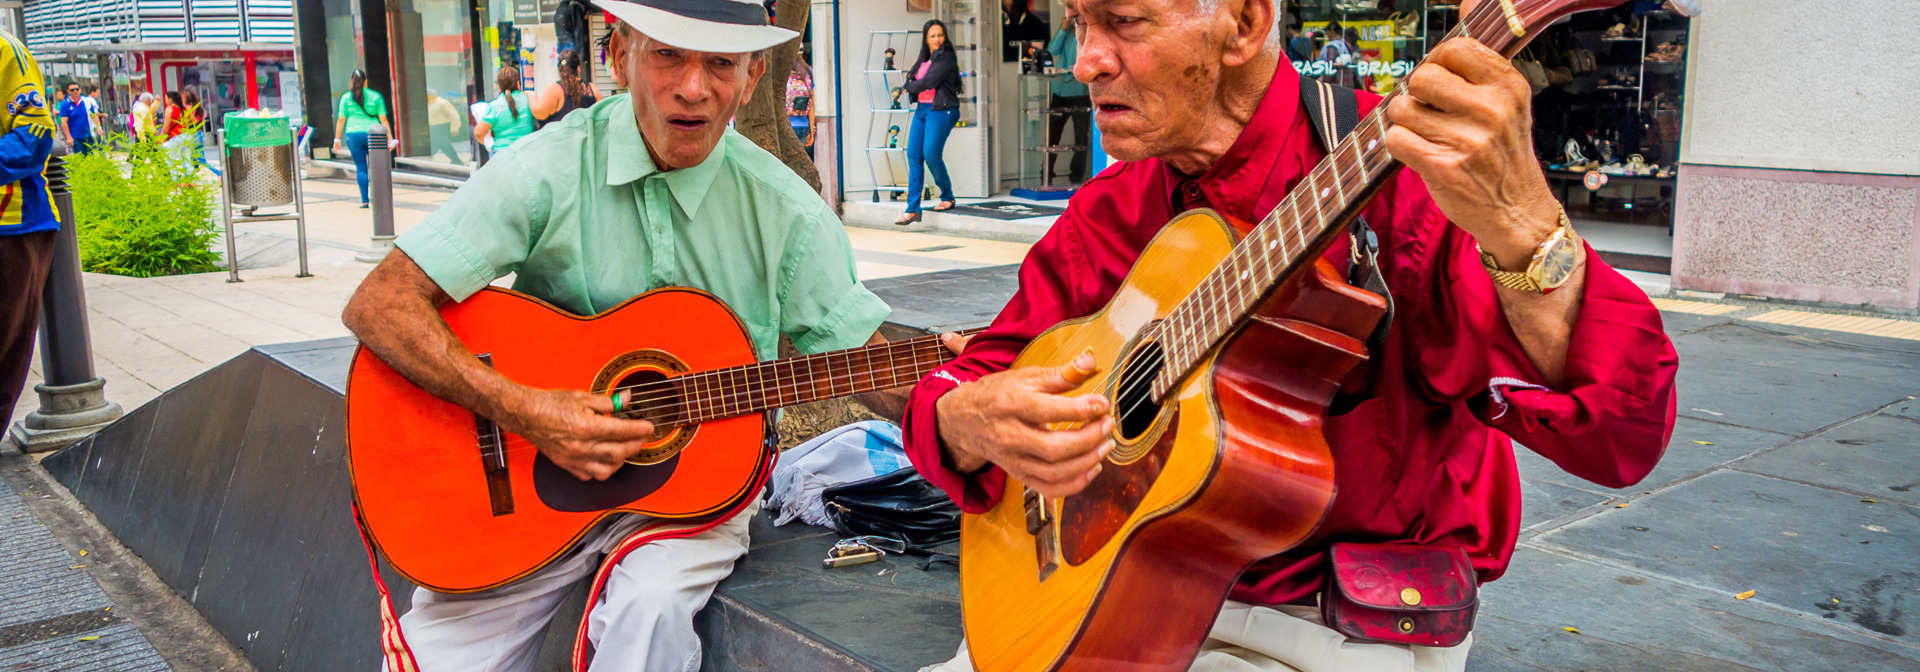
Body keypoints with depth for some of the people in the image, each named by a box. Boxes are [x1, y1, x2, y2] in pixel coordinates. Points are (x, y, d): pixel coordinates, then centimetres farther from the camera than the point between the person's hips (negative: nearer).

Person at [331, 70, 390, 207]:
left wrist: (337, 139, 7)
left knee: (360, 168, 5)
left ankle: (364, 200, 2)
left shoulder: (346, 97, 3)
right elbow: (383, 119, 0)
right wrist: (389, 137, 3)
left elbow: (341, 120, 1)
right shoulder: (376, 96, 3)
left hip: (353, 135, 0)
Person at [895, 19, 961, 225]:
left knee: (931, 155, -12)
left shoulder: (946, 57, -7)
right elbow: (913, 81, 16)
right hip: (921, 109, 8)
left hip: (940, 110, -8)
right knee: (913, 156, -1)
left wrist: (908, 87, 1)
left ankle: (947, 197, 12)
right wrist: (910, 87, -6)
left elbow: (929, 82, -14)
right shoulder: (925, 59, 17)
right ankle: (913, 209, -1)